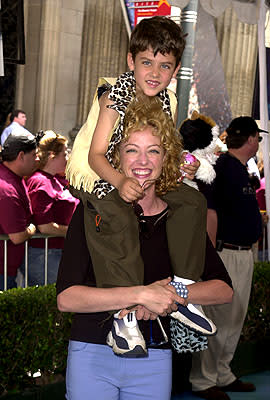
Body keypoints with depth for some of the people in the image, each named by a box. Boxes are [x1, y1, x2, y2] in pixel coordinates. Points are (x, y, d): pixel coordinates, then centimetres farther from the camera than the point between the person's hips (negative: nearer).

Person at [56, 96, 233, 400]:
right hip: (93, 352, -2)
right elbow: (65, 297, -14)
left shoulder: (182, 217, 3)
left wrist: (175, 294, -16)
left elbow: (224, 289, 2)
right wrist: (140, 294, -21)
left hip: (155, 360, 2)